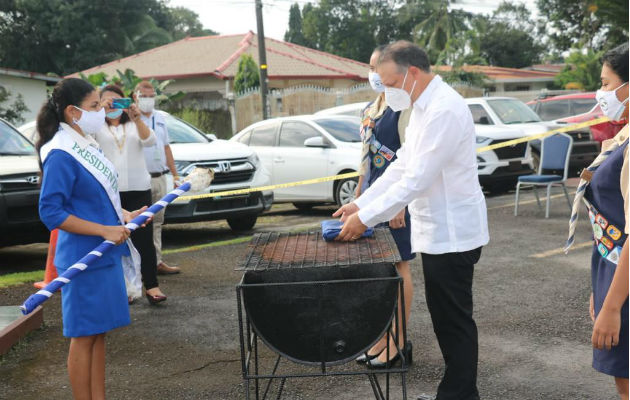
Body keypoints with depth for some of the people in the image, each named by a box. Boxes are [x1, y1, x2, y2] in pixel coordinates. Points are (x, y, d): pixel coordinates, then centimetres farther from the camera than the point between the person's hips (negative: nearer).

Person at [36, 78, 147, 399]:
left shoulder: (88, 146, 9)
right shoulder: (60, 156, -18)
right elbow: (50, 212, -20)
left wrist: (125, 216, 7)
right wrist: (104, 230, -21)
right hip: (83, 258, -9)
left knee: (99, 331, 15)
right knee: (83, 336, 2)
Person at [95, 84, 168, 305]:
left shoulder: (134, 125, 15)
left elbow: (149, 140, -4)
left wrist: (136, 119, -21)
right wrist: (102, 110, -28)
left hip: (139, 189, 1)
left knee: (144, 239, -3)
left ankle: (151, 286, -2)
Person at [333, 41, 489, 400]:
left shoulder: (445, 109, -21)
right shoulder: (423, 108, 12)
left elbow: (417, 179, -24)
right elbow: (401, 167, 15)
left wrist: (366, 218, -19)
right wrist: (359, 204, 8)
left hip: (452, 231, -10)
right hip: (438, 229, 10)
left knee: (454, 318, 1)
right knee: (444, 315, 16)